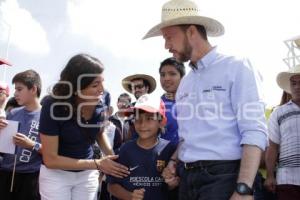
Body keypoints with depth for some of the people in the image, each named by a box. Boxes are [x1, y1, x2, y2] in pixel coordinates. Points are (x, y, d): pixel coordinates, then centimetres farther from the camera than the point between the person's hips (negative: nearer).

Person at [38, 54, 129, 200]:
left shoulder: (99, 105, -12)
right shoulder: (53, 106, -24)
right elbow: (50, 159, -21)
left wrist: (113, 158, -8)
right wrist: (97, 164, -24)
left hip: (87, 174, 4)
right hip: (55, 174, -3)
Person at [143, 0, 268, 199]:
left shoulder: (236, 68, -7)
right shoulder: (185, 83, 14)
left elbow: (254, 132, -15)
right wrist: (174, 162, 6)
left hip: (222, 176, -6)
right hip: (188, 177, 7)